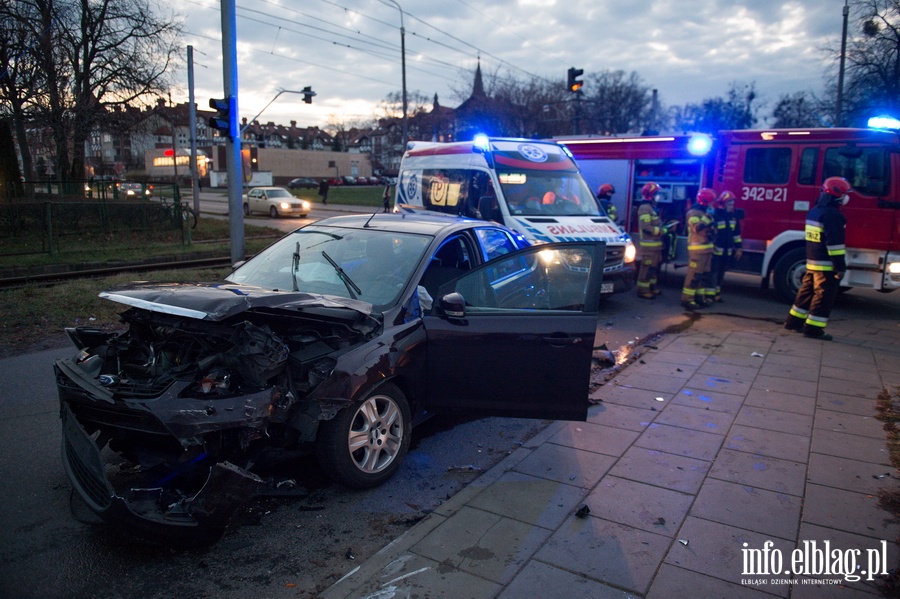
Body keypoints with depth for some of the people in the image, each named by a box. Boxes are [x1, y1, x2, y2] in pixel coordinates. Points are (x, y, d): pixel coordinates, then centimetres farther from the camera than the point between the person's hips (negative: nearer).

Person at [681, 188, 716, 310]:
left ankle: (699, 297, 19)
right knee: (694, 274, -11)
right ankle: (687, 299, -9)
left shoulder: (705, 213, 19)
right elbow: (697, 227, -29)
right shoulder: (693, 213, -11)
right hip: (697, 249, -10)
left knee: (704, 274, 12)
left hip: (707, 248, 10)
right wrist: (707, 219, -27)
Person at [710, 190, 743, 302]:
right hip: (716, 250, -6)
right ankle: (711, 293, 3)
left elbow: (737, 233, 16)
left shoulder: (733, 217, 11)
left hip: (728, 251, 7)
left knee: (721, 273, 14)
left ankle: (717, 292, 23)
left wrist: (738, 248, 14)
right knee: (714, 273, -3)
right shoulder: (714, 216, -11)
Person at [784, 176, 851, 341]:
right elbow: (835, 242, -21)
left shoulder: (814, 211, 13)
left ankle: (794, 321, 21)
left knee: (807, 292, 16)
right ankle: (813, 328, -3)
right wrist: (840, 266, -19)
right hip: (827, 264, -9)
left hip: (812, 261, 9)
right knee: (824, 296, -4)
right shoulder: (832, 214, -17)